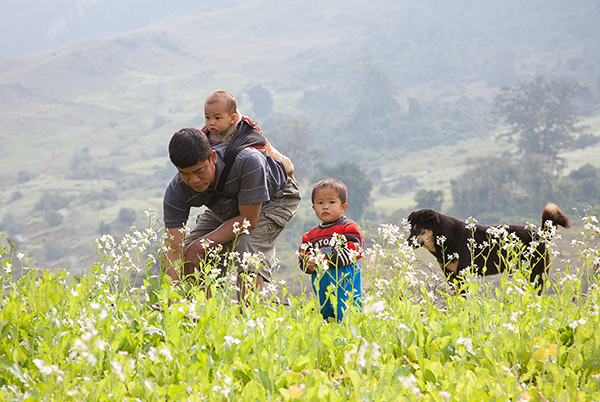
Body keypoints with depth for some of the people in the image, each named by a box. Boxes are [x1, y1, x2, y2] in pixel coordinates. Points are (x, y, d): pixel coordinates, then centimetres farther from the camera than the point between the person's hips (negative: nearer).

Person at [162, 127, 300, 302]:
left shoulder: (248, 162, -43)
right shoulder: (175, 192, -29)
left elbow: (248, 219, -34)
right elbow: (173, 249, -29)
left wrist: (202, 244, -32)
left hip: (275, 198, -5)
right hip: (226, 208, 5)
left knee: (247, 243, -31)